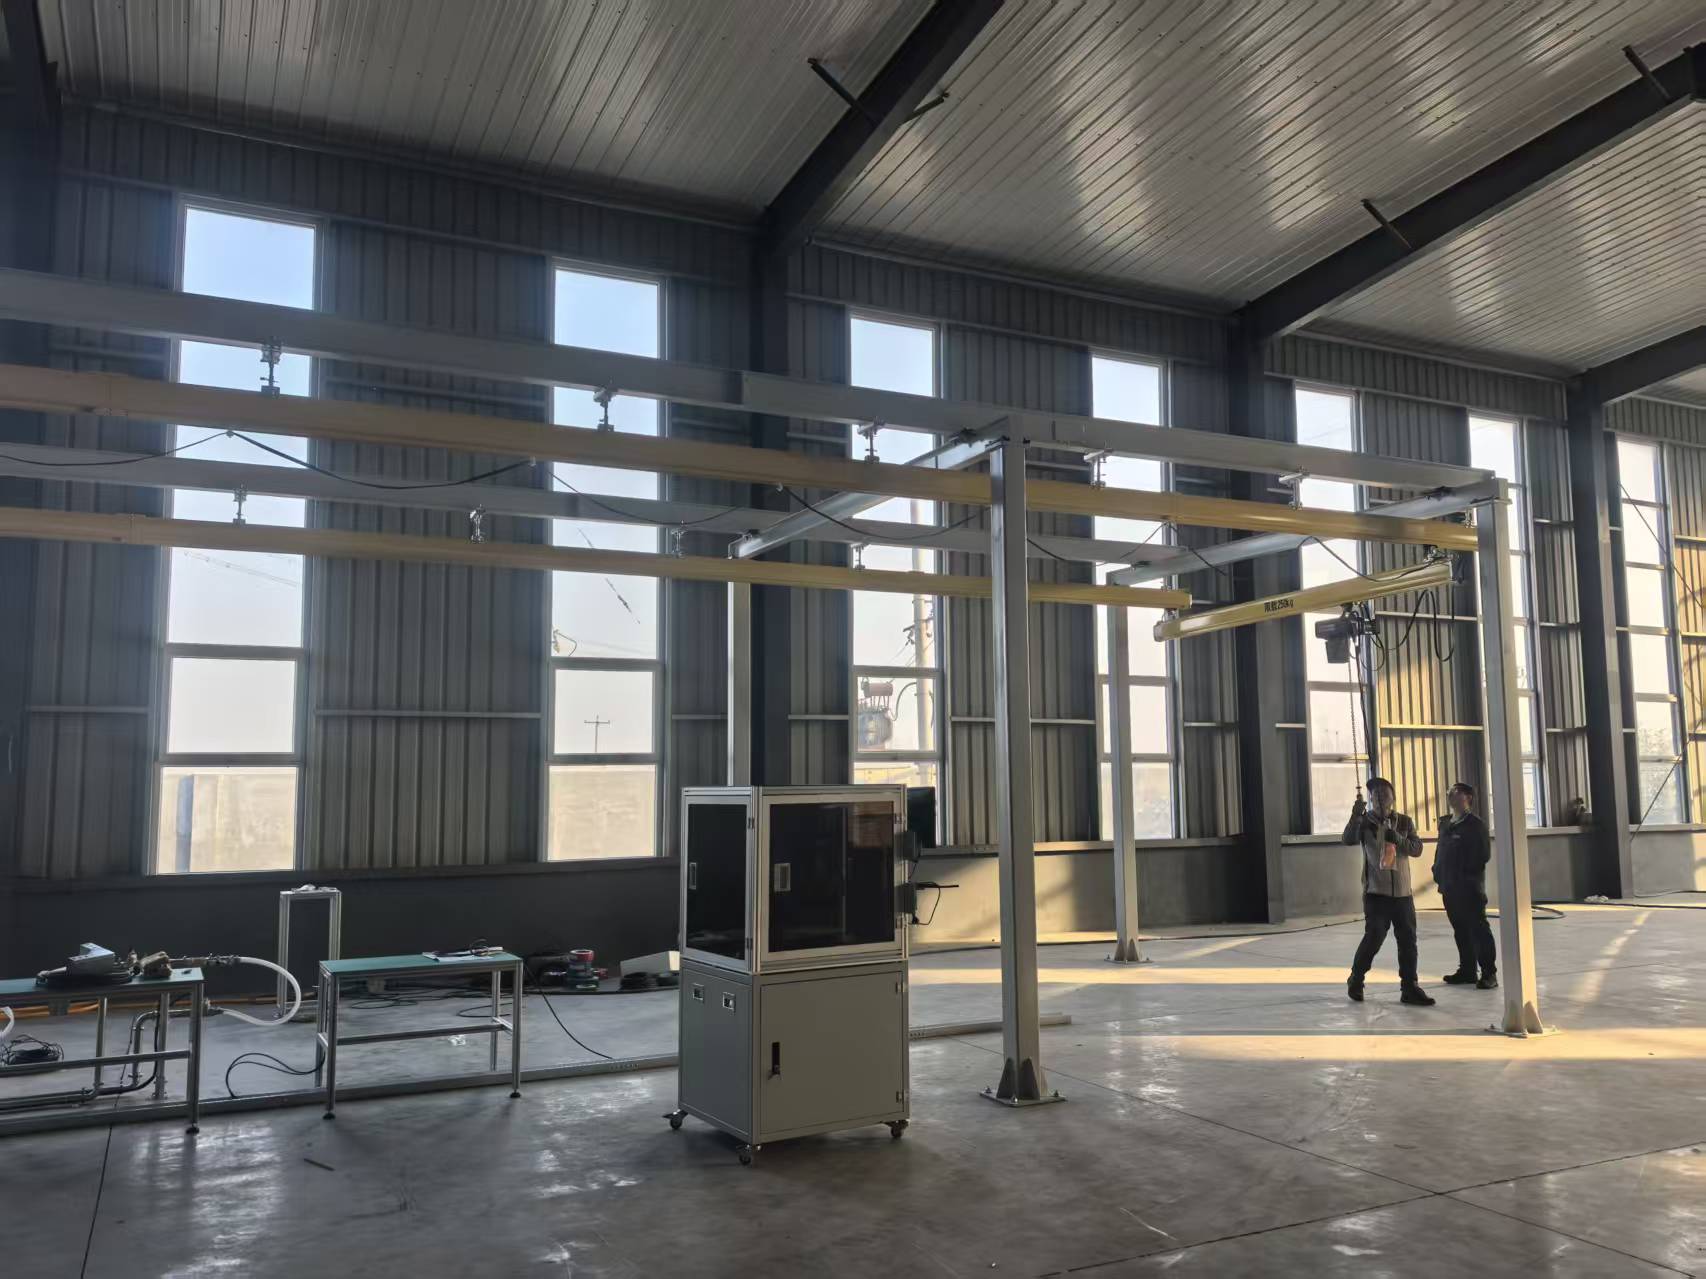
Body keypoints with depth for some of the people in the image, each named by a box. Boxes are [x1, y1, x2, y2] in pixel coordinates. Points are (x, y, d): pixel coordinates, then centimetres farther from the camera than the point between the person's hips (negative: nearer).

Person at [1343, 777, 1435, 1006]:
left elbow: (1417, 849, -1)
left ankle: (1410, 988, 14)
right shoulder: (1366, 821, 0)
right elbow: (1349, 839, -18)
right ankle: (1355, 980, 11)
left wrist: (1397, 838, -18)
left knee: (1408, 940, 5)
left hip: (1402, 892, 4)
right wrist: (1355, 817, -33)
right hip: (1376, 891, -4)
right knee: (1374, 937, -9)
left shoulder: (1404, 822, 9)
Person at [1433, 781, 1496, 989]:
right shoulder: (1445, 823, 13)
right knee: (1460, 930, 12)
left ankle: (1489, 972, 1)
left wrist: (1468, 875, -15)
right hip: (1449, 886, 7)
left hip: (1470, 887, -7)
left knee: (1478, 929, -4)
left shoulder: (1475, 824, -9)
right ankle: (1467, 970, 20)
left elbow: (1483, 855, -13)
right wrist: (1438, 871, 7)